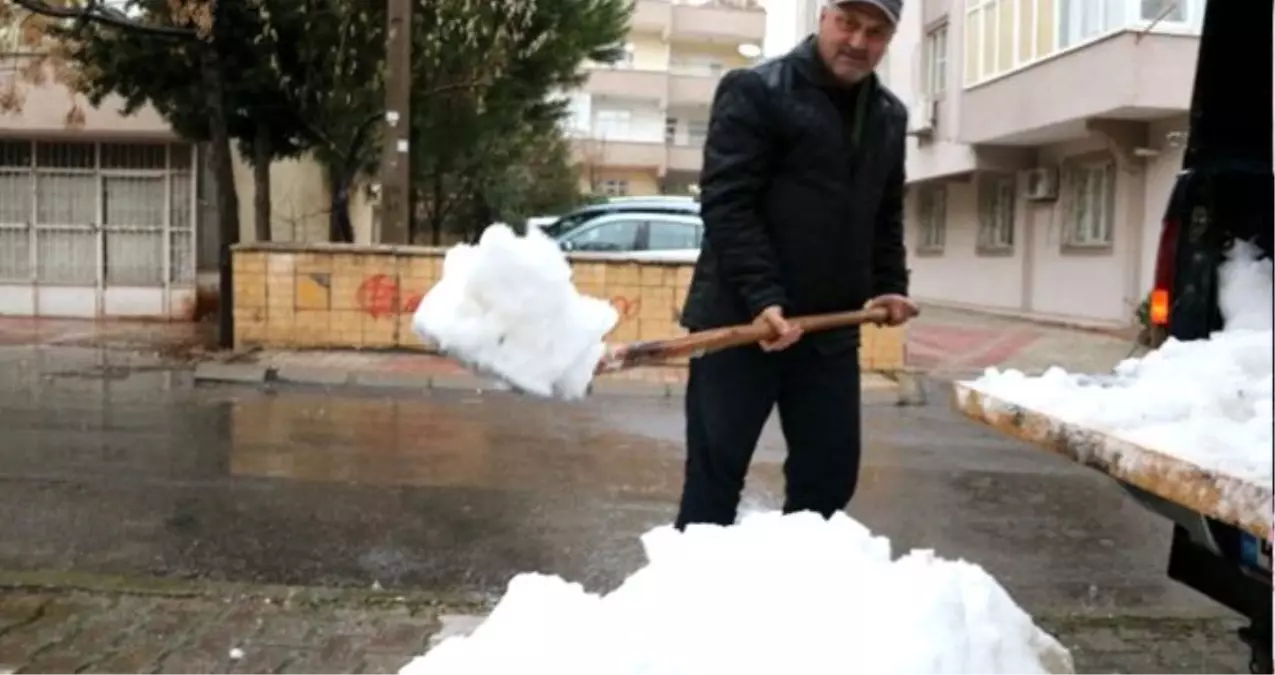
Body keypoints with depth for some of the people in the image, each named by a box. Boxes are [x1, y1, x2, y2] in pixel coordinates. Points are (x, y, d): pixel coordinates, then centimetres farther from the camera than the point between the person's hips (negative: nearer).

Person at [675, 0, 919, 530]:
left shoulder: (889, 116, 14)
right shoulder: (755, 90, -6)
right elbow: (726, 204, -14)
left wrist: (888, 286, 10)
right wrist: (763, 299, -23)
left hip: (831, 330, 6)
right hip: (739, 320, -6)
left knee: (829, 475, 9)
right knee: (714, 477, 0)